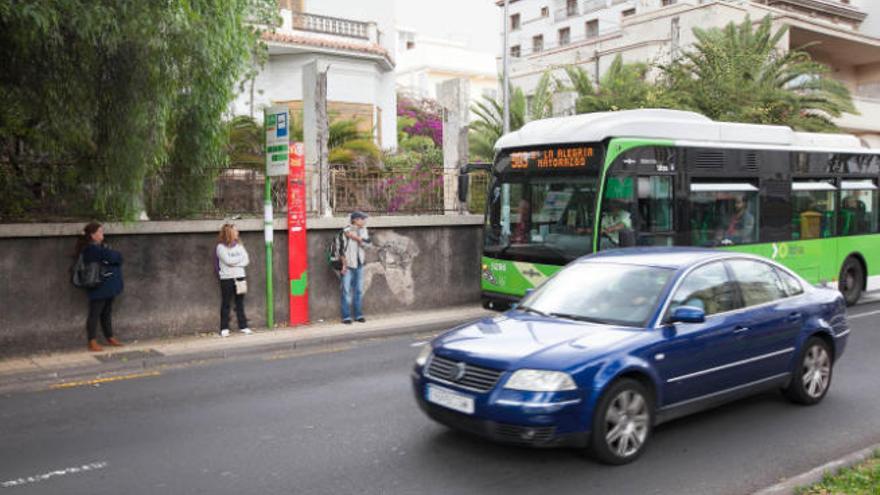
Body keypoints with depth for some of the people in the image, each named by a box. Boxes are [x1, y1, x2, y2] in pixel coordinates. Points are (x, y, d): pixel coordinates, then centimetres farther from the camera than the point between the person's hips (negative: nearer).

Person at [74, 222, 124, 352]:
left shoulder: (101, 247, 14)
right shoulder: (91, 249, -16)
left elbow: (117, 258, 10)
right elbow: (113, 257, -21)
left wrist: (114, 256, -9)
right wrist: (116, 255, -1)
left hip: (108, 286, 9)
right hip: (98, 288, -9)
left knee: (107, 313, 16)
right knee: (95, 314, -2)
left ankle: (110, 337, 26)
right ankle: (92, 342, 3)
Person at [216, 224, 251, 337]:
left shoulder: (239, 245, 11)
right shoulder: (221, 247, -4)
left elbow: (246, 261, 3)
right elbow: (228, 261, -15)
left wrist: (234, 262, -11)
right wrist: (240, 257, -3)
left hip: (239, 277, 4)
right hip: (226, 278, -4)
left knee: (240, 303, 7)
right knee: (225, 304, 2)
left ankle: (243, 326, 12)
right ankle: (224, 329, 6)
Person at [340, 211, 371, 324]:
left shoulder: (363, 230, 7)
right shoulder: (346, 231, -10)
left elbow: (366, 242, -8)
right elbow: (342, 249, -10)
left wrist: (354, 237, -17)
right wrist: (343, 265, -11)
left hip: (359, 264, 6)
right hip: (348, 265, -5)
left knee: (359, 291, 10)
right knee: (346, 291, -3)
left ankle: (358, 315, 17)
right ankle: (346, 316, 2)